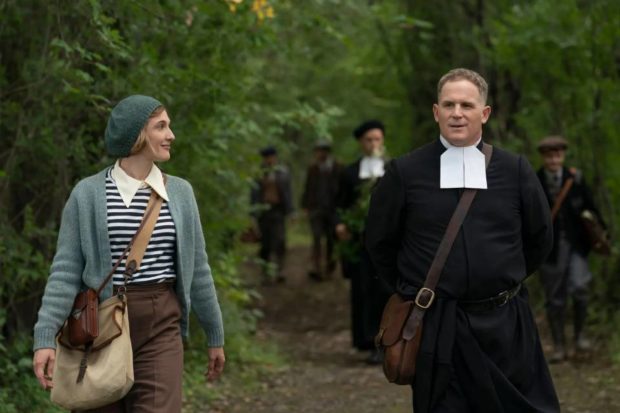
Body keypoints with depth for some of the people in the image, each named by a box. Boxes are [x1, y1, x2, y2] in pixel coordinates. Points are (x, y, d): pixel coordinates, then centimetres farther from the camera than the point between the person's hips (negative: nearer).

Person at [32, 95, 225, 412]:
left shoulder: (179, 192, 6)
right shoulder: (88, 194, -2)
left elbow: (196, 268, 12)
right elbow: (66, 271, -5)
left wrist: (215, 335, 16)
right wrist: (45, 338, -15)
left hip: (160, 328, 1)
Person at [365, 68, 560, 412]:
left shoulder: (515, 170, 3)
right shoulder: (404, 173, -2)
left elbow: (539, 238, 15)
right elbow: (380, 241, 9)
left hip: (505, 323, 2)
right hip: (437, 329, -1)